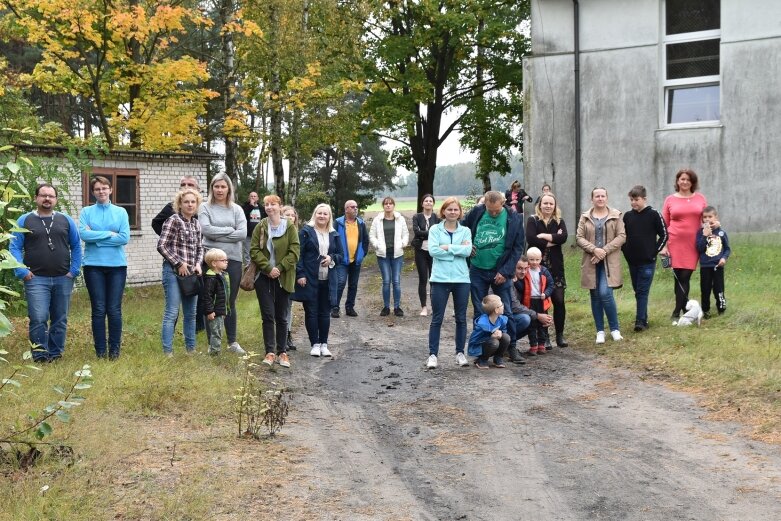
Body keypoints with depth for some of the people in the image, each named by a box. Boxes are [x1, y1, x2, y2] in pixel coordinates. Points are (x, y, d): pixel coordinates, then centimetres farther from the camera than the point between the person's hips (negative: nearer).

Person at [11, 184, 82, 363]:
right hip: (36, 279, -2)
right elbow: (14, 247, 1)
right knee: (38, 319, -10)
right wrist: (21, 271, -10)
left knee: (60, 320, 7)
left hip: (63, 279, 2)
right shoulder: (24, 220, 4)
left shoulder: (66, 220, 9)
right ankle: (40, 355, -1)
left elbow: (76, 246, 10)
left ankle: (55, 354, 18)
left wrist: (74, 270, 0)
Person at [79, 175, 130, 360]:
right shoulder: (87, 212, 6)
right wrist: (109, 234, -10)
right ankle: (100, 351, 9)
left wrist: (95, 237, -7)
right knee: (98, 310, 1)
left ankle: (114, 350, 10)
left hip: (117, 265, 0)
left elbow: (125, 238, -6)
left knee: (114, 310, 1)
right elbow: (83, 234, -11)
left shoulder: (121, 212, 6)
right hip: (94, 265, 0)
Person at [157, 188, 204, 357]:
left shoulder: (196, 224, 13)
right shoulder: (173, 220, -7)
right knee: (172, 312, -7)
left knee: (191, 313, 12)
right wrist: (179, 263, -13)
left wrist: (198, 264, 1)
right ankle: (167, 352, -3)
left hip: (191, 273, 7)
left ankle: (191, 348, 23)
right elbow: (162, 246, -12)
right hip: (174, 271, -7)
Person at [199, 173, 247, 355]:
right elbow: (206, 229, -14)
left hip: (233, 260, 2)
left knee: (230, 303, 11)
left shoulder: (237, 209, 7)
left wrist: (217, 235, -11)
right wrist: (229, 230, -8)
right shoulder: (205, 207, 1)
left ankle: (232, 342, 21)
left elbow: (243, 233, -6)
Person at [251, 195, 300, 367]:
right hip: (263, 277, 1)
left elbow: (295, 251, -7)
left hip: (283, 278, -1)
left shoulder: (290, 227, -3)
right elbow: (254, 250, -3)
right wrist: (268, 268, -15)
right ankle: (269, 352, 7)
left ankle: (282, 352, 15)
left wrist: (279, 268, -15)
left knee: (282, 317, 6)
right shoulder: (260, 227, 2)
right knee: (268, 315, 2)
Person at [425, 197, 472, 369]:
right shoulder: (435, 229, 3)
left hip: (461, 279, 2)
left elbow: (467, 251, -8)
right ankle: (433, 354, 6)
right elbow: (433, 250, -12)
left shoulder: (465, 231, 8)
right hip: (440, 279, -2)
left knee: (461, 318, 9)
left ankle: (460, 353, 19)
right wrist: (458, 249, -9)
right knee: (437, 318, 0)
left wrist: (447, 247, -12)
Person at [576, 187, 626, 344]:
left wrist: (605, 250, -14)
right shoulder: (585, 217, 8)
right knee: (595, 296, 6)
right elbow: (580, 238, 1)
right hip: (591, 261, 3)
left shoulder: (616, 215, 3)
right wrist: (594, 250, -15)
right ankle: (600, 331, 15)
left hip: (609, 261, -3)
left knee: (605, 293, -15)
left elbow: (621, 236, -4)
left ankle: (615, 328, 1)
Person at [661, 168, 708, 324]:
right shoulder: (670, 200, 6)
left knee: (685, 277, -4)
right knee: (680, 277, 0)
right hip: (675, 243, 0)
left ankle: (677, 313, 0)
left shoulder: (700, 198, 8)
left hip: (693, 244, 0)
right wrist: (664, 246, 1)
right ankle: (685, 309, 13)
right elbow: (664, 225, 7)